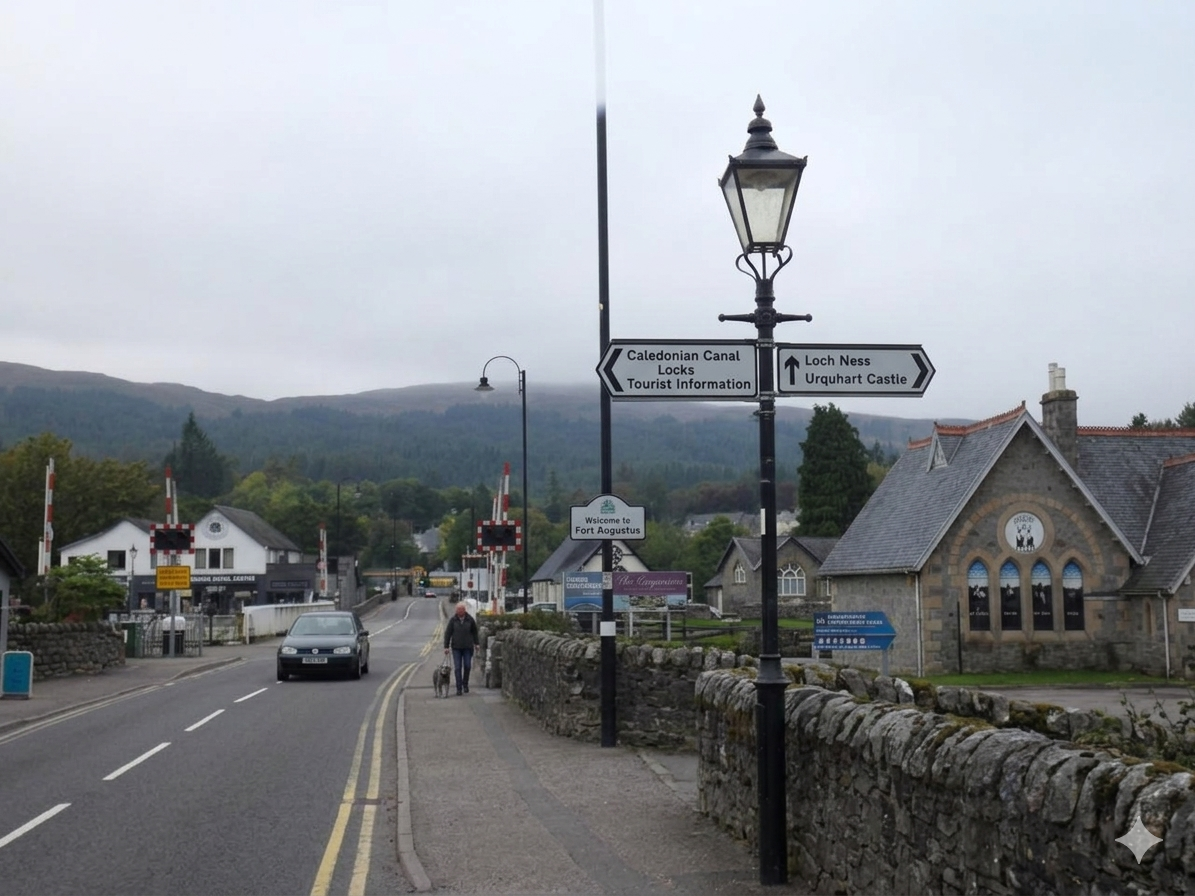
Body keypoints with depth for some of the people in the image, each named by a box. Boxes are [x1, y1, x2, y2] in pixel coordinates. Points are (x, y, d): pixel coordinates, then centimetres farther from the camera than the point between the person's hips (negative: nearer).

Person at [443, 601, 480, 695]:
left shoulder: (470, 620, -2)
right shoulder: (453, 620, -3)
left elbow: (474, 632, 11)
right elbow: (447, 633, 0)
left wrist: (476, 643, 15)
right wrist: (446, 646, -3)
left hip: (468, 647, 0)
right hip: (456, 648, 0)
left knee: (467, 666, 2)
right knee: (457, 668, -2)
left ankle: (465, 684, 23)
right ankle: (459, 688, 1)